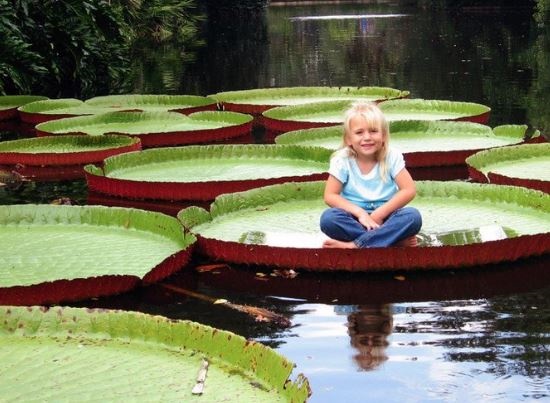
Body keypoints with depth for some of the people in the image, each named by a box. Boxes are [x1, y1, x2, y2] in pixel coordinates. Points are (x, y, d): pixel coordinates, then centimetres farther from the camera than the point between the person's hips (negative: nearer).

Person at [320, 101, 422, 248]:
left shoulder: (392, 157, -6)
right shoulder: (342, 160, -7)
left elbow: (409, 190, -11)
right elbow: (330, 196, -10)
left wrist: (379, 214, -18)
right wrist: (360, 213, -22)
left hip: (385, 217, 0)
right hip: (355, 217, 0)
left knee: (413, 216, -30)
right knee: (328, 218, -32)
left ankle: (355, 245, -32)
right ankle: (395, 239, -29)